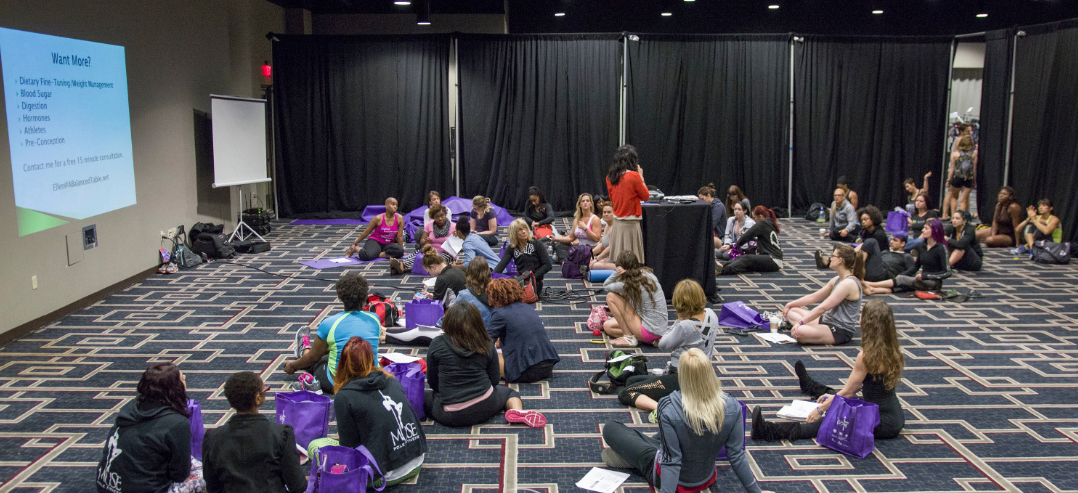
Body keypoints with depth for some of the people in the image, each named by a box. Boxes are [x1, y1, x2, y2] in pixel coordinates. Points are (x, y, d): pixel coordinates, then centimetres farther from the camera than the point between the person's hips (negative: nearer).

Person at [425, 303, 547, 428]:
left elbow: (432, 381, 3)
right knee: (508, 392, 28)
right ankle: (518, 411, -4)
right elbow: (495, 380, 7)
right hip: (486, 407, 1)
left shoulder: (437, 344, -6)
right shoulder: (487, 345, -1)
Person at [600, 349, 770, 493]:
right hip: (706, 479, 4)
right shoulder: (732, 408, -22)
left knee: (610, 428, 4)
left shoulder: (668, 409, -32)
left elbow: (671, 461, -29)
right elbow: (736, 455, -15)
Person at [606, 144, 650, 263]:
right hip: (631, 224, -6)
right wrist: (641, 177, 6)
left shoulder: (610, 177, 3)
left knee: (617, 260, 11)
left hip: (616, 222, 6)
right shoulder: (634, 176, -14)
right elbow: (645, 196, -2)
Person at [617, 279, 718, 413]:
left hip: (680, 381, -9)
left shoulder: (685, 326, -28)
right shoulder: (711, 315, -3)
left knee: (625, 395, -10)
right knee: (631, 381, 19)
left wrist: (679, 320, -8)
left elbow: (663, 345, -10)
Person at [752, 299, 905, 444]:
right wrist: (834, 396, 20)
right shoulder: (891, 350, 4)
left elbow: (848, 392, -15)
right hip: (895, 415, 9)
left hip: (884, 423, -9)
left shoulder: (866, 356, -24)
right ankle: (810, 387, 59)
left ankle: (772, 432, -24)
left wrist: (820, 409, -4)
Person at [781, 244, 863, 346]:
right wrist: (790, 304, 13)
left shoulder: (849, 283, -20)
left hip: (841, 332, -10)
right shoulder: (837, 280, 12)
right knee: (791, 311, 11)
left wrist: (801, 322, -21)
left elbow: (823, 307, -23)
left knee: (800, 332, -35)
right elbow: (814, 297, 18)